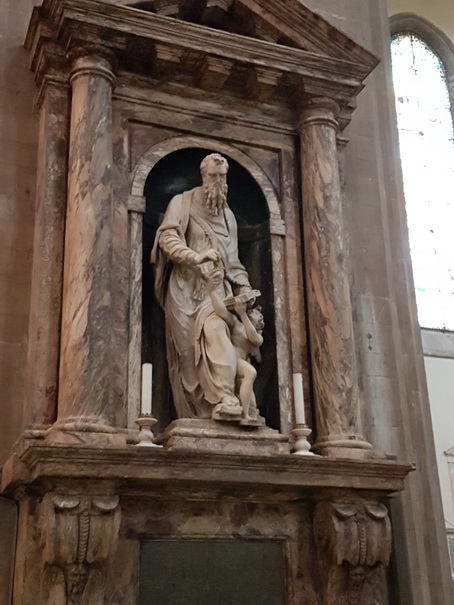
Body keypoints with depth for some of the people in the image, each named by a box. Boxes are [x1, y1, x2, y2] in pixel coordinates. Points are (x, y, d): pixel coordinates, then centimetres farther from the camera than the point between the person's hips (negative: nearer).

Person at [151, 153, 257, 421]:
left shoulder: (227, 215, 24)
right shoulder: (182, 202, 9)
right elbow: (167, 238, -8)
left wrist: (244, 287, 15)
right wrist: (196, 257, -22)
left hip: (215, 288, 2)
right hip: (186, 288, -2)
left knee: (216, 333, -24)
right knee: (189, 351, -9)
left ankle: (224, 401, -34)